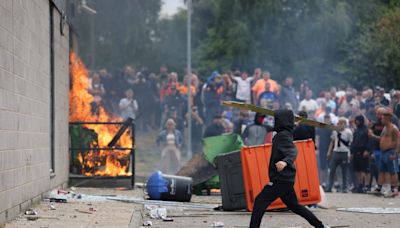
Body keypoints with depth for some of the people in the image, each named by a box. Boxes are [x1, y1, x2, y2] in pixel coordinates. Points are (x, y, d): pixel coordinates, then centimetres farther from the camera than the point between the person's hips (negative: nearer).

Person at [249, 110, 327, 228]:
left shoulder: (283, 135, -14)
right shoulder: (283, 134, 15)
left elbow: (292, 151, -30)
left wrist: (285, 162, -48)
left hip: (281, 179, -10)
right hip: (285, 179, 10)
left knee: (260, 201, -12)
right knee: (293, 205, 18)